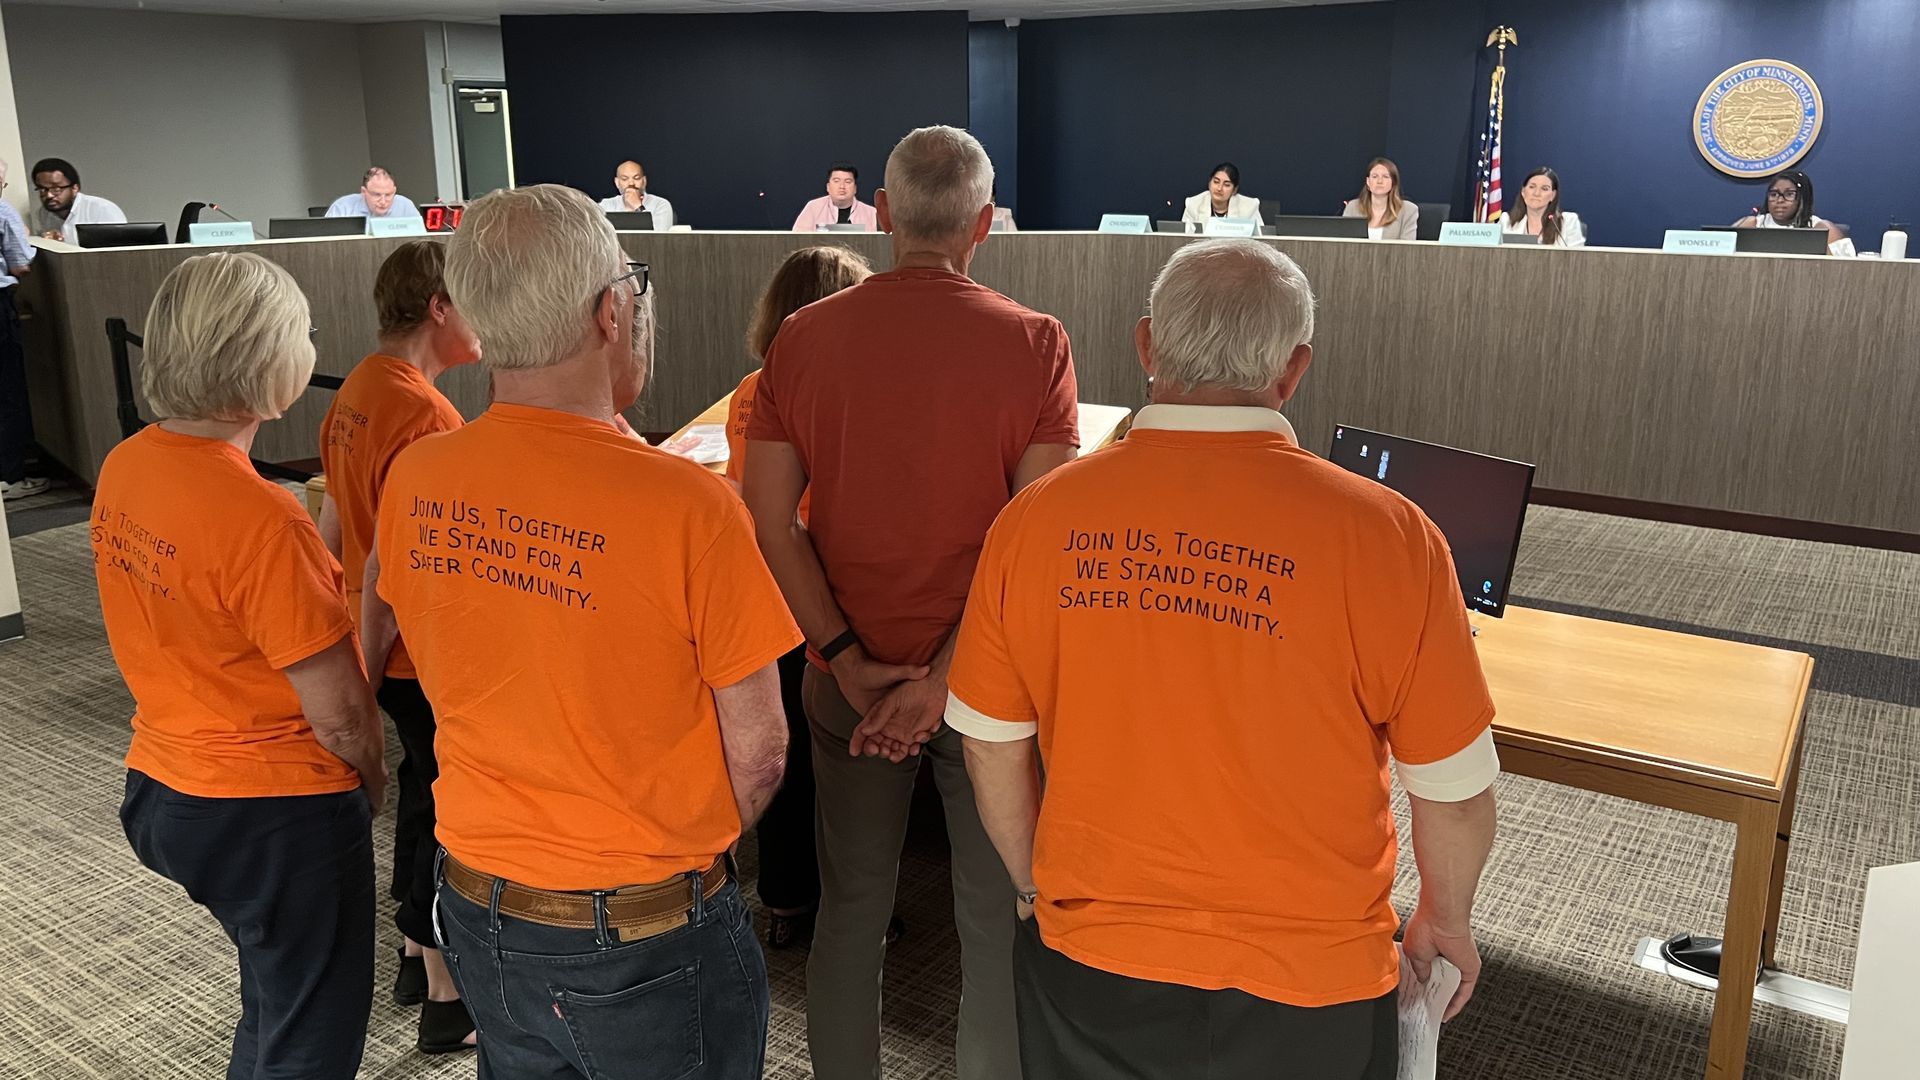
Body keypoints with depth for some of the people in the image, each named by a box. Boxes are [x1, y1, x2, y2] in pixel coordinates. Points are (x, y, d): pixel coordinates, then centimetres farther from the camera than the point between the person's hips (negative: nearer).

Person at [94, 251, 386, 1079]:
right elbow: (338, 710, -21)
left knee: (277, 1000, 29)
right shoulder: (260, 519, -28)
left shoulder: (124, 467, -4)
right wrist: (373, 781, -2)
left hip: (165, 787, 8)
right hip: (275, 816, -8)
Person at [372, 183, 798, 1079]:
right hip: (647, 938, -5)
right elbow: (758, 751, -16)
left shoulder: (413, 480, -9)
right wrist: (690, 846, 3)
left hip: (477, 910, 5)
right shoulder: (688, 507, -26)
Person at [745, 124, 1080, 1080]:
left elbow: (770, 521, -7)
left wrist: (850, 662, -7)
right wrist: (943, 677, -15)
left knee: (852, 905, 18)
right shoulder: (1034, 344, -10)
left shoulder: (802, 338, -4)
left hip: (849, 680, 3)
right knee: (995, 920, 13)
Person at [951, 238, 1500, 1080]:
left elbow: (992, 743, 0)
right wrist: (1445, 919, 11)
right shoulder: (1384, 535, -19)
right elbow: (1455, 790, -9)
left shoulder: (1034, 517, -12)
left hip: (1086, 966, 2)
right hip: (1302, 992, -1)